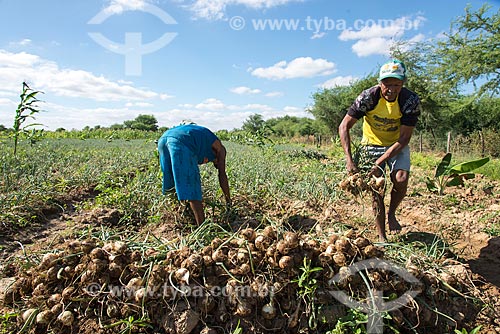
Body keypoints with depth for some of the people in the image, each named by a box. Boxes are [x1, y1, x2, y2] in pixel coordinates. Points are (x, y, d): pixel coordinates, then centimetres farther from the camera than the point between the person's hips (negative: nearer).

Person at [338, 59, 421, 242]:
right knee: (377, 189, -5)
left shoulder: (411, 101, -21)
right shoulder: (368, 97, -24)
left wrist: (380, 162, -30)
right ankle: (381, 237, 9)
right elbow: (344, 126, -22)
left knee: (400, 180, -23)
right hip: (372, 144, -1)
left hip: (397, 146, 1)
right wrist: (349, 159, -32)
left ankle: (391, 214, 8)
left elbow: (404, 138, -21)